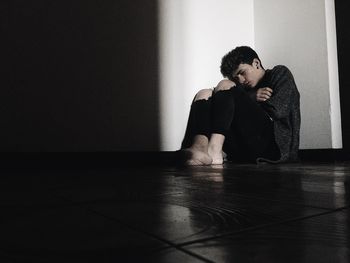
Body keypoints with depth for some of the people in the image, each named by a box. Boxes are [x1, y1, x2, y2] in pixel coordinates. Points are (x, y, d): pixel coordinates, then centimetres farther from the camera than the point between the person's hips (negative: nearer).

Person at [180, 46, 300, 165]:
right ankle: (200, 147, -35)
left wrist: (249, 99, 8)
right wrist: (253, 97, -4)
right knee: (204, 94, -3)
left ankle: (213, 151, -35)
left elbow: (277, 110, -1)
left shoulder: (280, 73, 18)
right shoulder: (250, 90, 31)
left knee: (225, 85, -13)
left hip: (276, 145, -5)